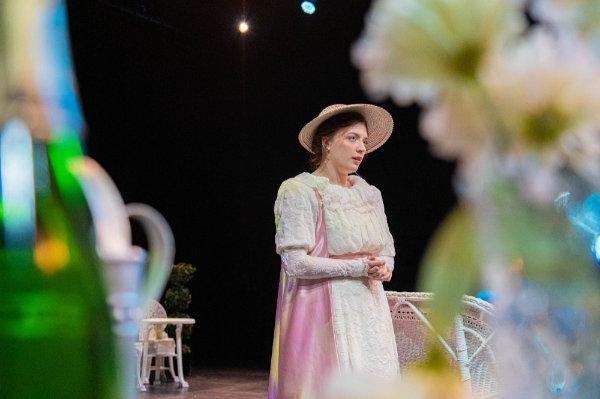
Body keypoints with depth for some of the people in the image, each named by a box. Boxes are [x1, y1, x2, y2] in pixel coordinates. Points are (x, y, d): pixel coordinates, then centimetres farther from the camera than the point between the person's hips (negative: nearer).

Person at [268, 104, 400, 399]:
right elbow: (295, 263, -12)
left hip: (369, 311, 6)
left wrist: (382, 268, -6)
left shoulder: (369, 194, 15)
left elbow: (387, 253, 18)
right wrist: (357, 267, -13)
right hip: (323, 313, -6)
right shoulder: (300, 192, -4)